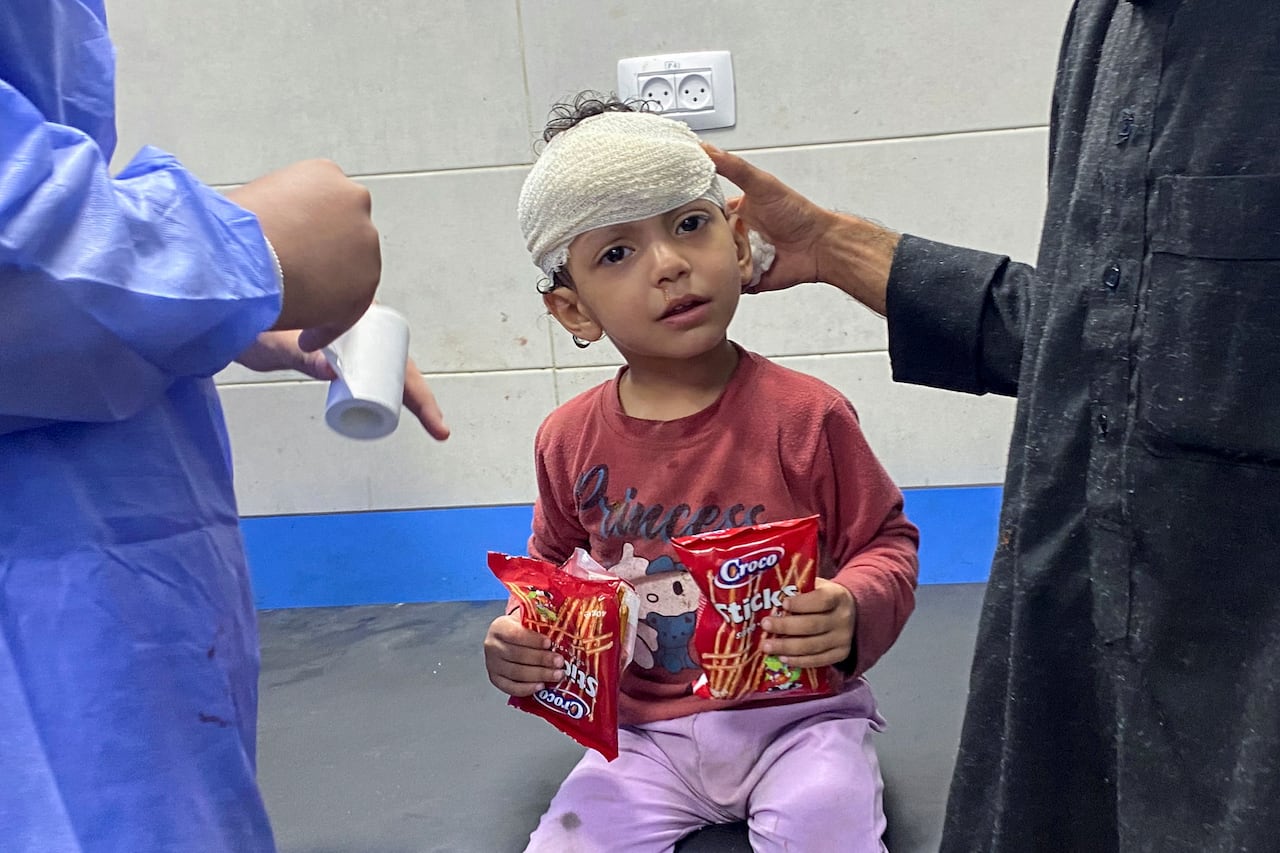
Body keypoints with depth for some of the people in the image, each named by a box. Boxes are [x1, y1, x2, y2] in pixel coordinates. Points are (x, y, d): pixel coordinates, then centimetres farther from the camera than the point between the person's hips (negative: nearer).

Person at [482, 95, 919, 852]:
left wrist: (852, 612, -21)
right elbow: (554, 565, 15)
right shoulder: (572, 441, -3)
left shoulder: (803, 414, -12)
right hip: (647, 734, 3)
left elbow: (886, 542, -1)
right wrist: (519, 646, -4)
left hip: (797, 713, -2)